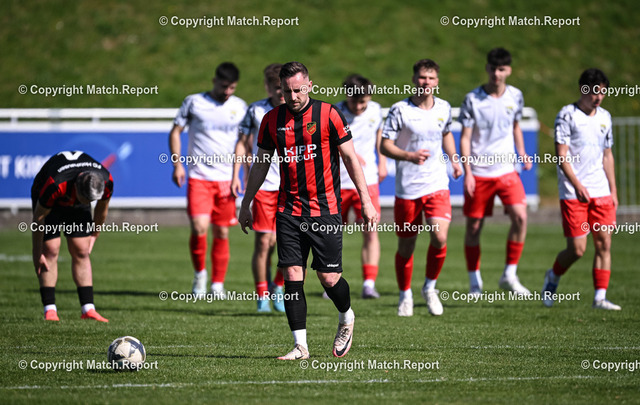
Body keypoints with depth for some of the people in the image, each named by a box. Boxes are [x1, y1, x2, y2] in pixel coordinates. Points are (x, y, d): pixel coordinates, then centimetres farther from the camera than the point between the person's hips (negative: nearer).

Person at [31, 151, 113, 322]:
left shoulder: (106, 181, -31)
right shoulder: (55, 185, -44)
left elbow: (102, 208, -6)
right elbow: (38, 218, -28)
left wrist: (94, 236, 6)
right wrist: (37, 253, -21)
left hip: (76, 206, 3)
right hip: (49, 202, -3)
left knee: (81, 251, -5)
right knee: (50, 250, -14)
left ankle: (88, 309, -4)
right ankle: (50, 310, -11)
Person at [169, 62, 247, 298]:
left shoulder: (240, 107, 8)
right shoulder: (194, 102, 1)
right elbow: (175, 132, 7)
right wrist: (177, 163, -5)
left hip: (226, 179, 2)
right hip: (198, 177, -2)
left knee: (222, 232, 3)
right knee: (199, 228, -15)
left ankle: (218, 284, 14)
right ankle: (199, 273, 9)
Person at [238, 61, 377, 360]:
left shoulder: (328, 114, -4)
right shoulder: (272, 119, 6)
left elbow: (350, 157, -1)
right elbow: (261, 163, 15)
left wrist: (366, 200, -5)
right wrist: (246, 203, 16)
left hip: (324, 209, -3)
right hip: (288, 210, 3)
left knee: (329, 278, -3)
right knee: (292, 276, -4)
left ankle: (346, 319, 28)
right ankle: (300, 345, 1)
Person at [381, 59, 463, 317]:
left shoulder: (444, 108, 6)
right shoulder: (400, 110, -7)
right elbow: (385, 145, -8)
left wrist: (454, 159, 13)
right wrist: (409, 156, -24)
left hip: (437, 185, 2)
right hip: (407, 189, -2)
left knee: (440, 238, -15)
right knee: (406, 246, 6)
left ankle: (430, 287, 9)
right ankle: (405, 295, 27)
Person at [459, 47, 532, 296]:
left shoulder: (515, 96, 5)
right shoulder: (473, 99, -6)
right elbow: (465, 138, -3)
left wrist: (522, 154, 6)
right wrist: (467, 172, -11)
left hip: (506, 171, 2)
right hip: (478, 173, -2)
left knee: (520, 216, -16)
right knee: (474, 226, 2)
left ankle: (510, 275, -5)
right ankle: (475, 281, 16)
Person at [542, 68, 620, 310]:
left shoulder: (605, 117, 13)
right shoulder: (567, 115, -6)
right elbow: (562, 156, -9)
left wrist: (613, 190, 15)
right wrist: (578, 186, -16)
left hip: (601, 193, 6)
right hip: (573, 193, -6)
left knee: (604, 244, -2)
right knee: (577, 249, -6)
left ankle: (600, 297, 2)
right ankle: (553, 277, 22)